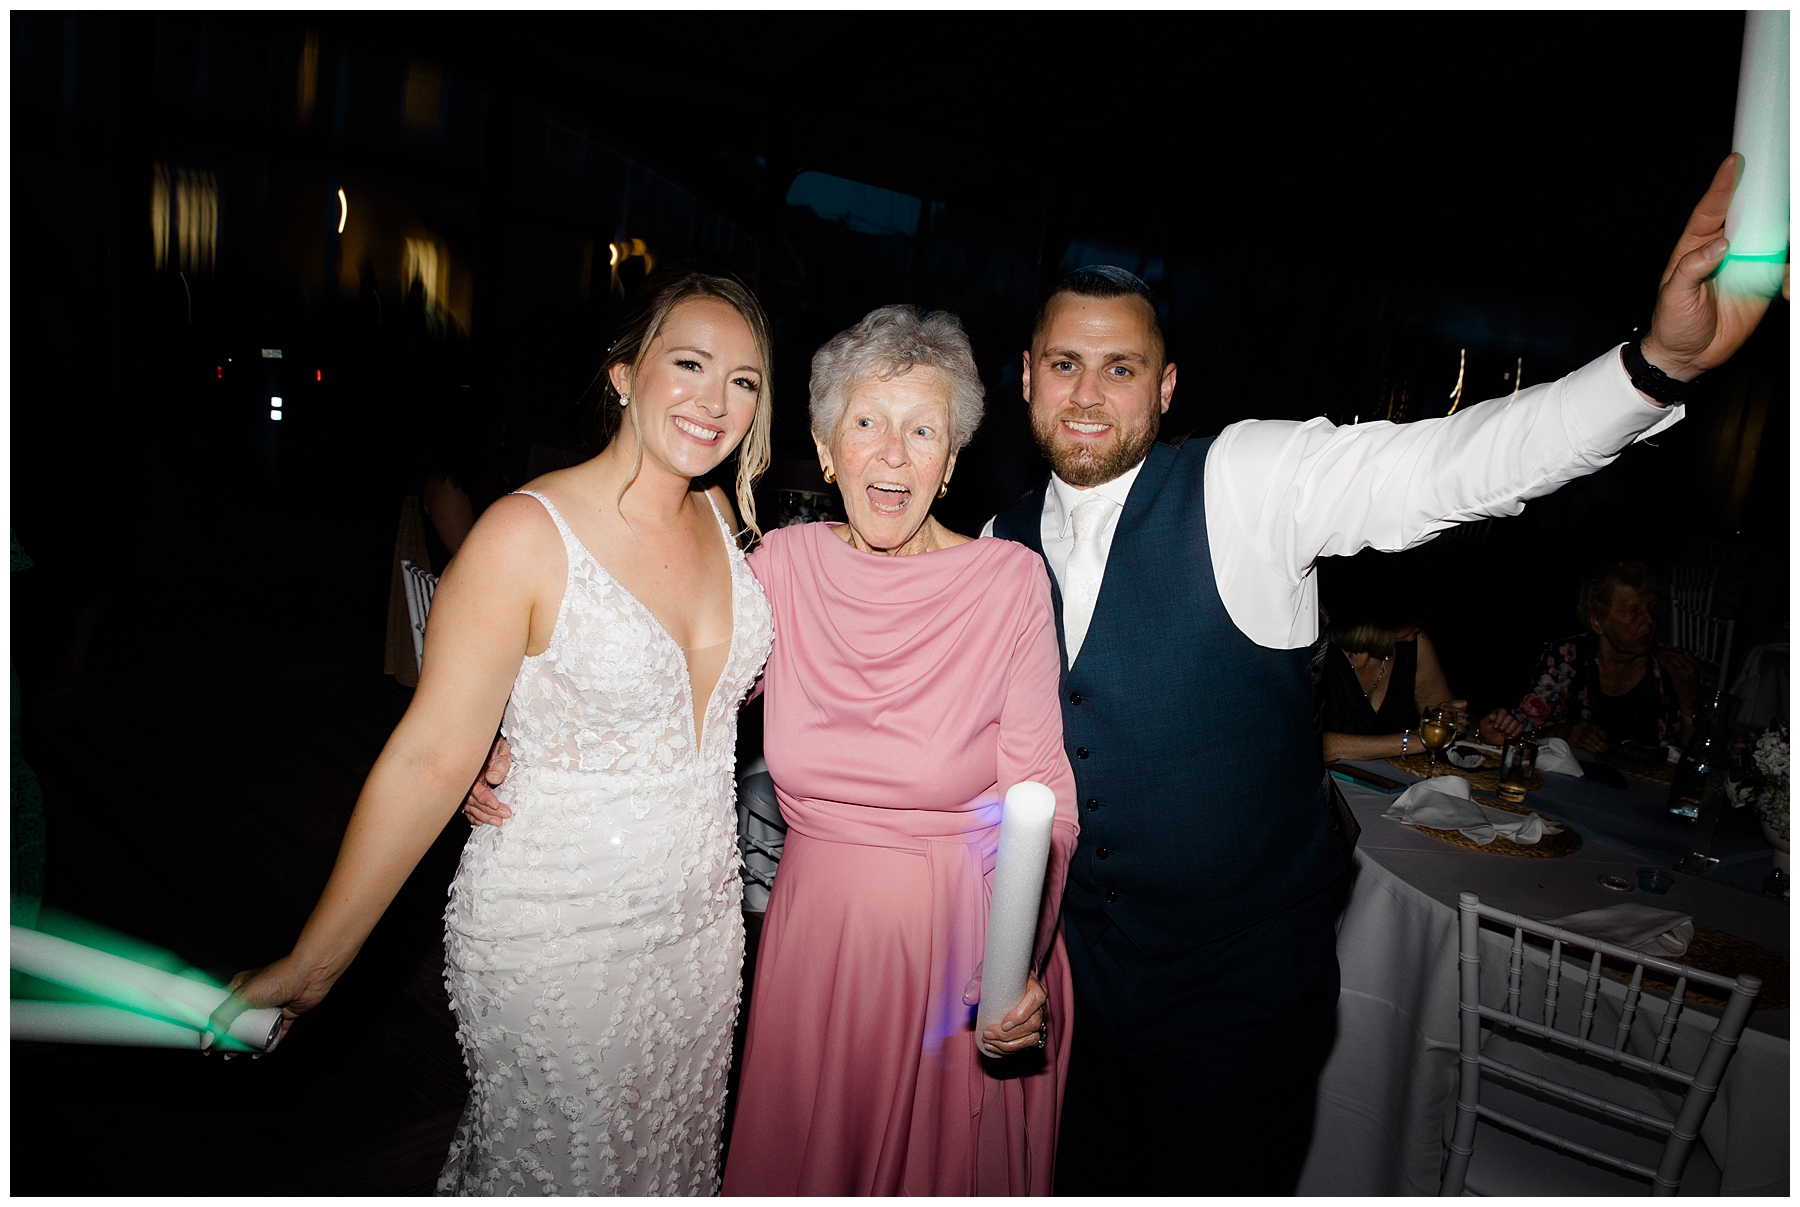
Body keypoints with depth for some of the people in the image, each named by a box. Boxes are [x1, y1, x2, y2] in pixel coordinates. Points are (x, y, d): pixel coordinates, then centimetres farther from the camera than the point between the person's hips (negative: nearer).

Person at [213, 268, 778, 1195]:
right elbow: (432, 756, -18)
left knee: (673, 1152, 23)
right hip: (552, 942, -6)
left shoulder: (720, 517, 0)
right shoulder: (526, 535, -19)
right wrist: (309, 967, -14)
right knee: (557, 1164, 15)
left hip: (700, 923, 6)